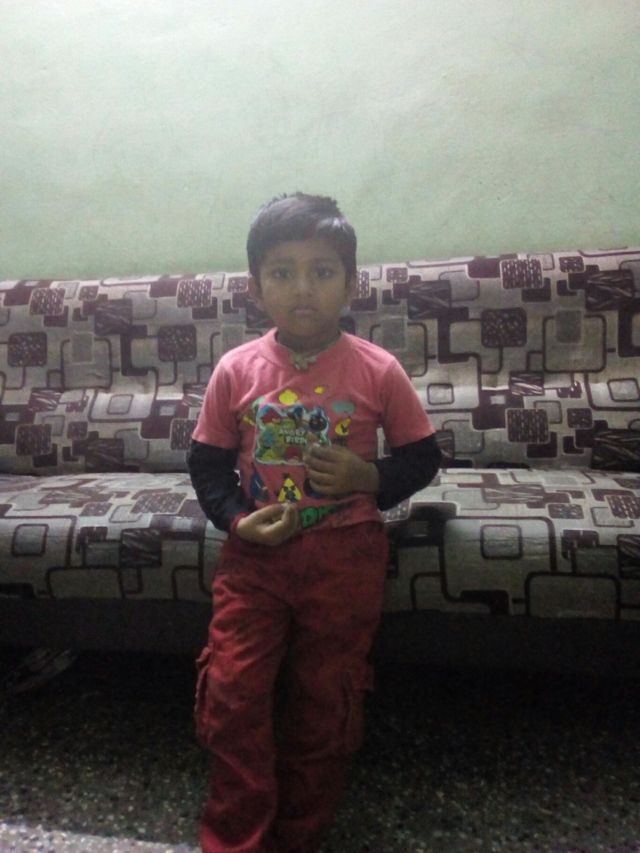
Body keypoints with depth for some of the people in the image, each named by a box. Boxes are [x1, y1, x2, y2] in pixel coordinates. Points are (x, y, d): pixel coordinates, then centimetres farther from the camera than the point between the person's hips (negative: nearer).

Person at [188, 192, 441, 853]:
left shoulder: (378, 370, -9)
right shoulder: (236, 370, -5)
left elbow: (422, 456, 0)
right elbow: (207, 463, 3)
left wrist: (369, 479, -18)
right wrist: (236, 520, -13)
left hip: (344, 556, 0)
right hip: (255, 552, 1)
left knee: (325, 704, 14)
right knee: (230, 696, 1)